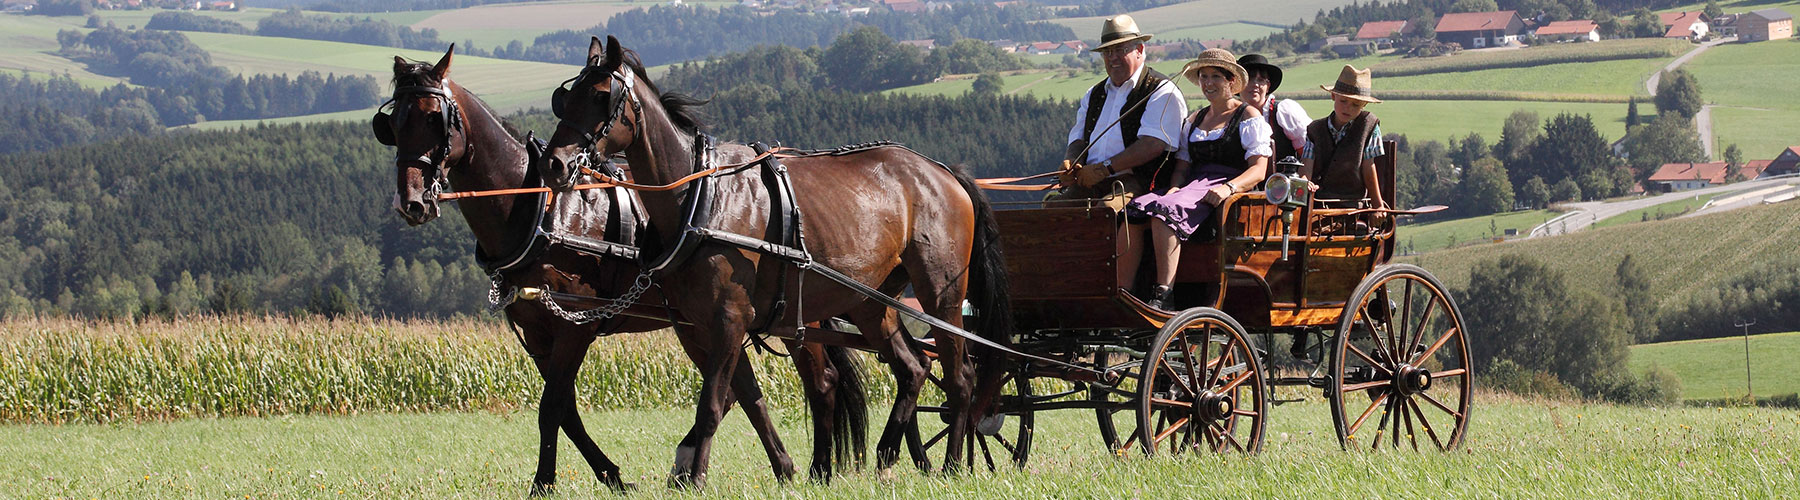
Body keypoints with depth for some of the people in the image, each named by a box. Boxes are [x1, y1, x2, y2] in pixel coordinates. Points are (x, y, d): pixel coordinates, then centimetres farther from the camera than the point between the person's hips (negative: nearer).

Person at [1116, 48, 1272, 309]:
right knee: (1133, 211, -24)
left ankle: (1163, 295, -42)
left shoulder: (1249, 117, 7)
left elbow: (1258, 170, -4)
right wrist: (1174, 188, -3)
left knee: (1165, 210, -35)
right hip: (1191, 186, 6)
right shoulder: (1194, 120, 27)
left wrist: (1228, 187, -23)